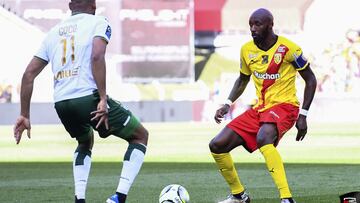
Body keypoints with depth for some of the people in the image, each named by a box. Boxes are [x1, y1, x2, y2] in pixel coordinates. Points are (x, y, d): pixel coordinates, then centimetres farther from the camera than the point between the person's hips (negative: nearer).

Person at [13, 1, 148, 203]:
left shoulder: (53, 32, 22)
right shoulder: (98, 23, 6)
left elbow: (29, 74, 18)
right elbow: (97, 56, -14)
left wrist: (25, 115, 21)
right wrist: (103, 98, -17)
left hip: (61, 103, 6)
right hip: (88, 96, -6)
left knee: (85, 142, 36)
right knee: (140, 136, 14)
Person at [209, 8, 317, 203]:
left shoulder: (288, 48, -11)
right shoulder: (247, 49, 4)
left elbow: (310, 79, -2)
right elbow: (242, 79, 22)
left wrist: (303, 116, -8)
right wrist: (227, 104, 6)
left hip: (284, 106, -7)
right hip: (259, 108, 7)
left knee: (263, 138, -39)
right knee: (217, 145, -4)